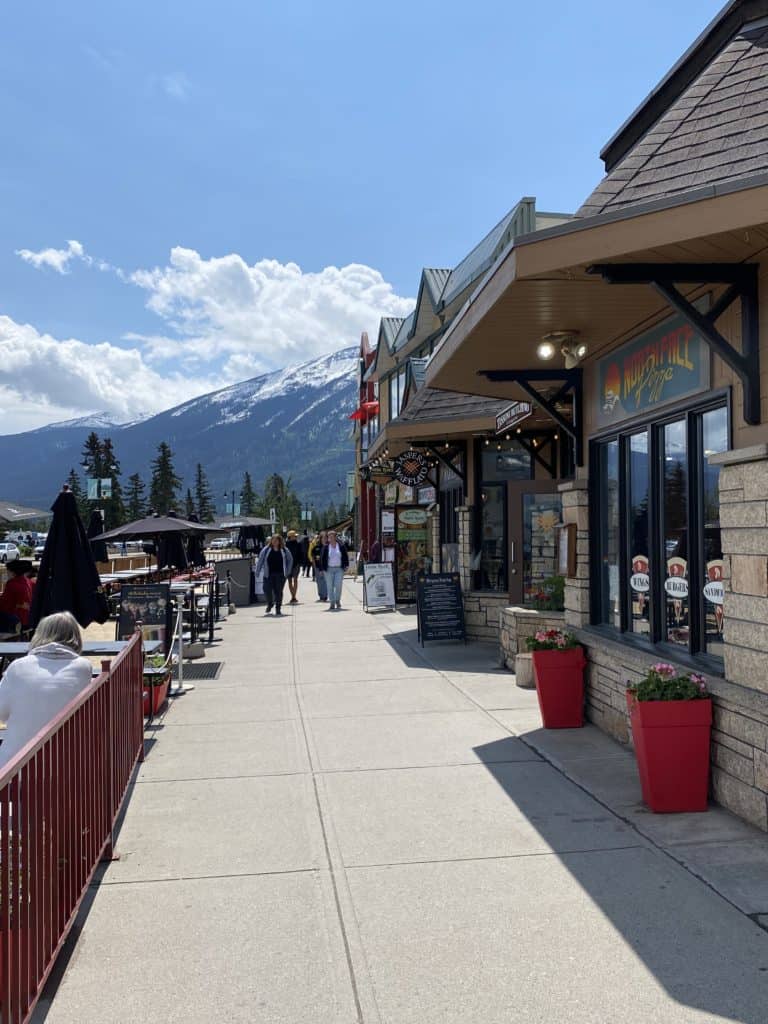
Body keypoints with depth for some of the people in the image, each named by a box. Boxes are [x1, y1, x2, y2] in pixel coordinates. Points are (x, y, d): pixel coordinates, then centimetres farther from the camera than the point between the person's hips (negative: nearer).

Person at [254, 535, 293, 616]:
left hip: (280, 575, 0)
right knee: (267, 591, -5)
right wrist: (257, 573, 1)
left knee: (278, 591, 2)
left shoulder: (284, 550, 2)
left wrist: (288, 571, 6)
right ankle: (269, 604, 23)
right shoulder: (266, 550, 1)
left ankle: (278, 608, 15)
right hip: (268, 575, 0)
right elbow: (260, 561, 4)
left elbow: (290, 560, 13)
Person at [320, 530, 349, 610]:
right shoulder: (326, 547, 3)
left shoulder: (341, 546, 2)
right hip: (329, 569, 1)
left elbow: (346, 557, 8)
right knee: (330, 587, 1)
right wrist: (323, 568, 1)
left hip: (339, 569, -1)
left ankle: (338, 601, 11)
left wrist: (345, 566, 0)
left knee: (338, 585, -8)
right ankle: (332, 603, 8)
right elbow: (323, 558, 6)